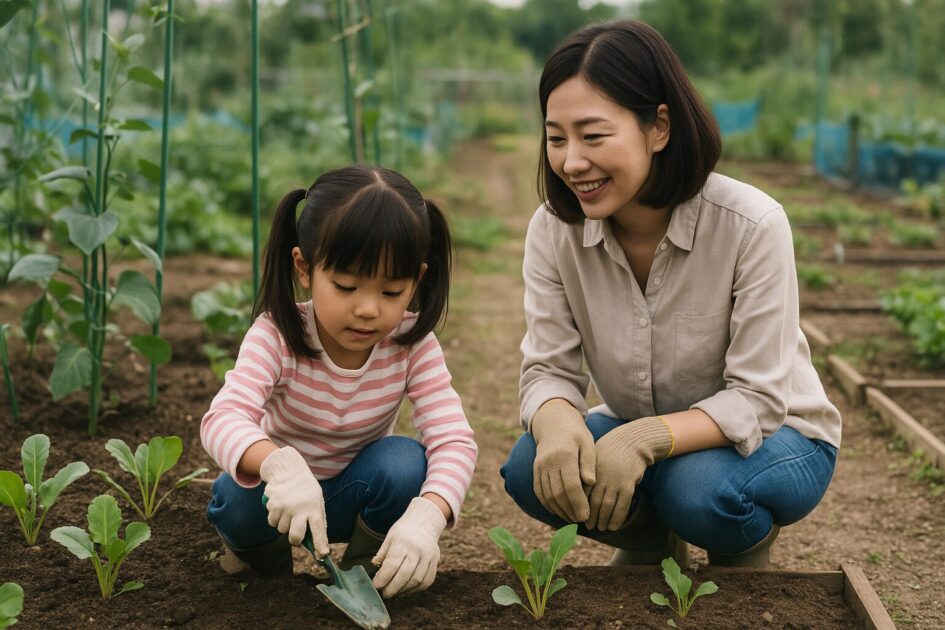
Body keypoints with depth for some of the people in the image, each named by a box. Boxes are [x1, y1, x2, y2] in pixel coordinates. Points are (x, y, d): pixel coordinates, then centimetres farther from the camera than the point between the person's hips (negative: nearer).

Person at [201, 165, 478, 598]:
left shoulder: (413, 345, -21)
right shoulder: (277, 335, -26)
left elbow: (454, 440, -30)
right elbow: (223, 418, -41)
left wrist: (426, 516, -51)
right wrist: (277, 464, -64)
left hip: (355, 494, 1)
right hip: (281, 496, -1)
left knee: (404, 461, -30)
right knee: (240, 495, -33)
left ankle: (366, 562, 0)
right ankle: (261, 550, 4)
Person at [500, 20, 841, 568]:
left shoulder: (752, 225, -26)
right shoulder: (553, 230, -14)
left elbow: (756, 400, -24)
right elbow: (549, 369, -13)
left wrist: (647, 438, -41)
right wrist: (557, 422, -38)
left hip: (770, 435, -3)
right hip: (636, 435, 4)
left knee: (700, 488, -35)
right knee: (532, 470, -23)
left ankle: (747, 556, 3)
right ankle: (651, 546, 9)